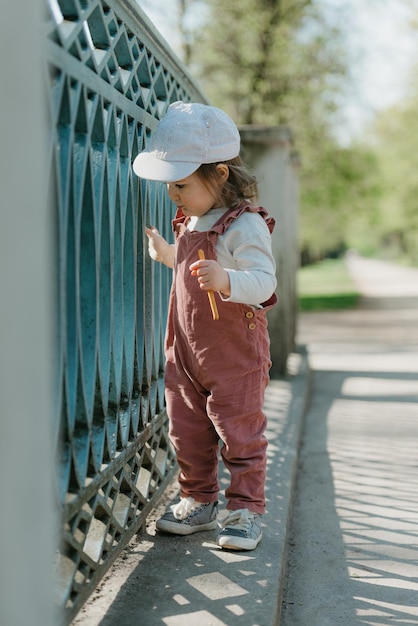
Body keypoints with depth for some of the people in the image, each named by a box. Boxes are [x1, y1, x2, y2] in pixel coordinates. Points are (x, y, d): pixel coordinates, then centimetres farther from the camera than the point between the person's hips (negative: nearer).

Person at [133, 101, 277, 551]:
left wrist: (225, 280, -45)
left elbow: (263, 281, -29)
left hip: (236, 357, -8)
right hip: (186, 354, 8)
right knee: (188, 435, 14)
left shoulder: (244, 225, -18)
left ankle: (245, 510, 15)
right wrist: (167, 254, 25)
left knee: (240, 436, 3)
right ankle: (198, 502, 29)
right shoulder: (190, 223, 9)